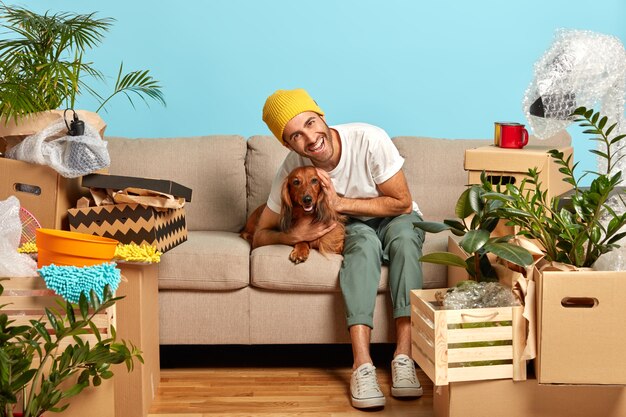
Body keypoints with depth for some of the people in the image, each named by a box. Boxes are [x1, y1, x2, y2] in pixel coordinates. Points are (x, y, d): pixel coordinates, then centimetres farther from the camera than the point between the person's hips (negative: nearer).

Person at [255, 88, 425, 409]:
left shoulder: (369, 139, -28)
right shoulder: (292, 167, -19)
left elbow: (403, 203, -18)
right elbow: (259, 236, -12)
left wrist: (340, 202, -27)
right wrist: (294, 235, -34)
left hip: (396, 218, 0)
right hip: (353, 229, 0)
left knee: (403, 234, -35)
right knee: (363, 240, -35)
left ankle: (403, 356, -38)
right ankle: (362, 365, -43)